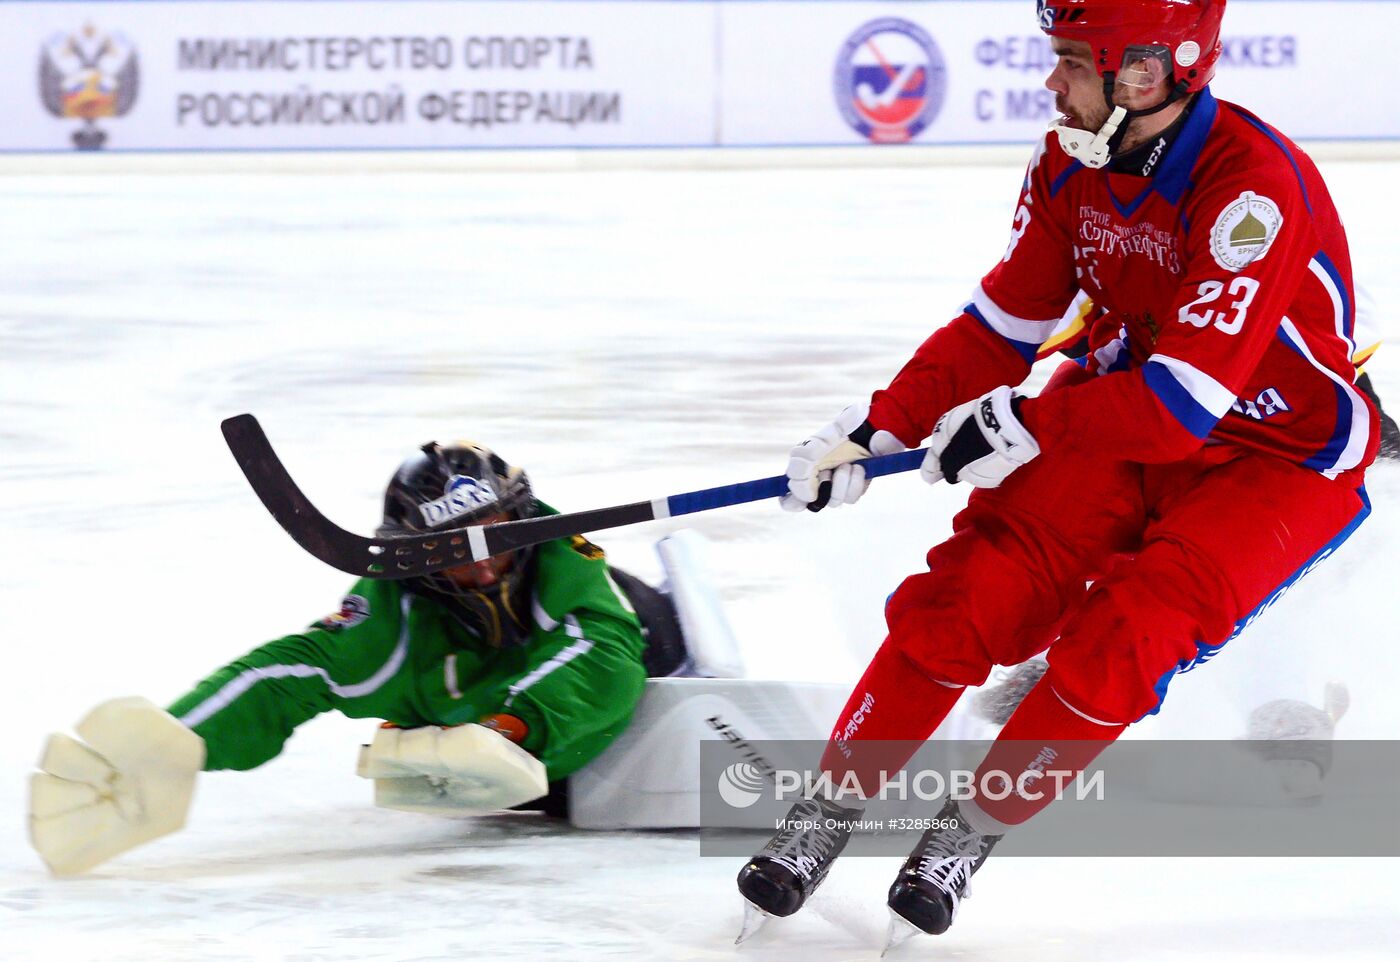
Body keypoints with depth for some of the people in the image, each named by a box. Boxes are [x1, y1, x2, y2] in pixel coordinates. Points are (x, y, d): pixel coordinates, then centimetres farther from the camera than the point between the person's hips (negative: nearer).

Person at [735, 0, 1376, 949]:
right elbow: (1001, 327, 3)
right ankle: (827, 814, -4)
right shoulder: (1073, 165, -6)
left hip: (1280, 460, -6)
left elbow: (1184, 401, -33)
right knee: (976, 583, -14)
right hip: (1122, 416, 6)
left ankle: (972, 831, -7)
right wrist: (876, 428, -7)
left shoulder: (1256, 188, -30)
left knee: (1120, 635, -26)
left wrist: (1026, 424, -33)